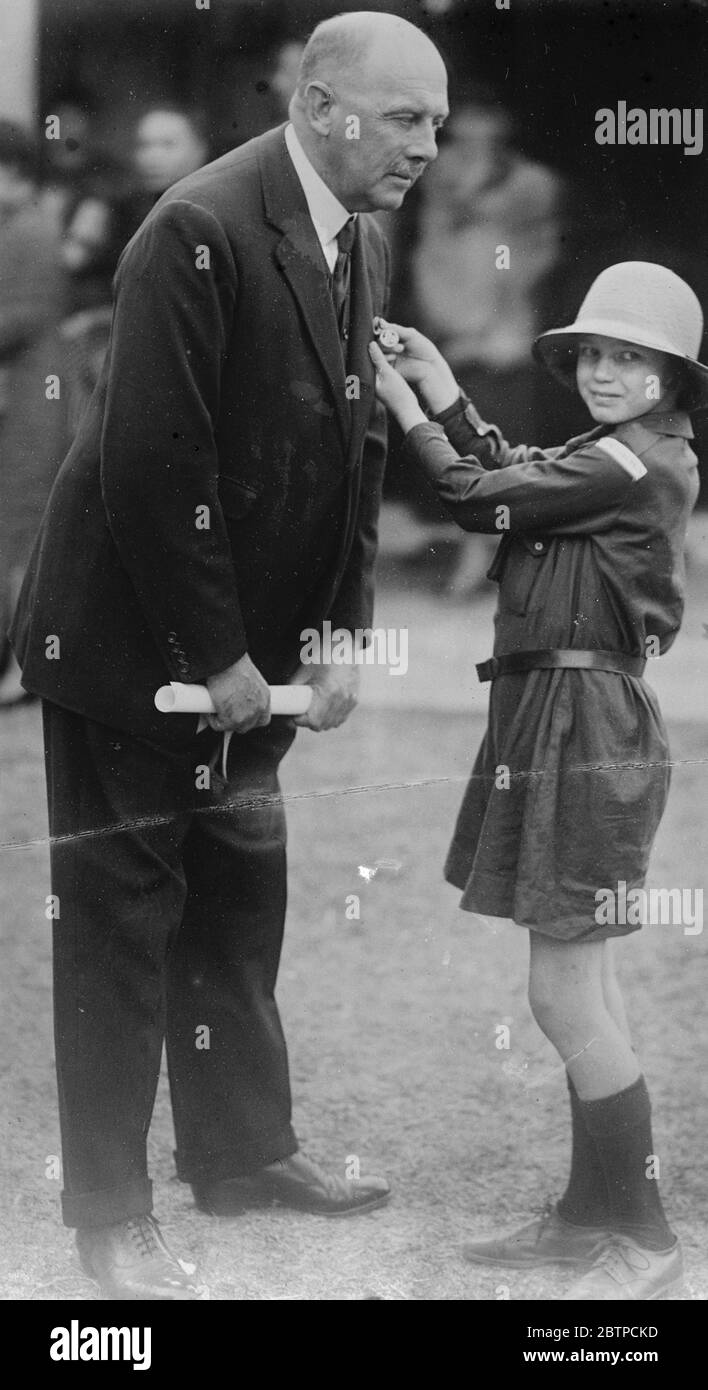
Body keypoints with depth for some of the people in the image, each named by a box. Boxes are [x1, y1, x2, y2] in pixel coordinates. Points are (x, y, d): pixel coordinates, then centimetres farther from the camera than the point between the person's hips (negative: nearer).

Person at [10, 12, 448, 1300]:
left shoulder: (360, 248, 4)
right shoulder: (200, 230, -23)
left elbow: (356, 455, 10)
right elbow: (151, 464, -24)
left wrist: (340, 636, 1)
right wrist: (215, 655, -19)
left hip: (244, 651, 8)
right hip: (132, 641, -8)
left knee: (241, 895, 16)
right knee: (122, 914, 1)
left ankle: (240, 1148, 31)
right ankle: (109, 1214, 10)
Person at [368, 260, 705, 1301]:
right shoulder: (614, 459, 16)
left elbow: (481, 499, -12)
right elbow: (508, 484, 16)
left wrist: (410, 409, -1)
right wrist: (448, 398, 8)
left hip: (585, 720, -10)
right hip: (555, 715, 10)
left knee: (563, 991, -8)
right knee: (583, 981, 14)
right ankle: (594, 1213, 23)